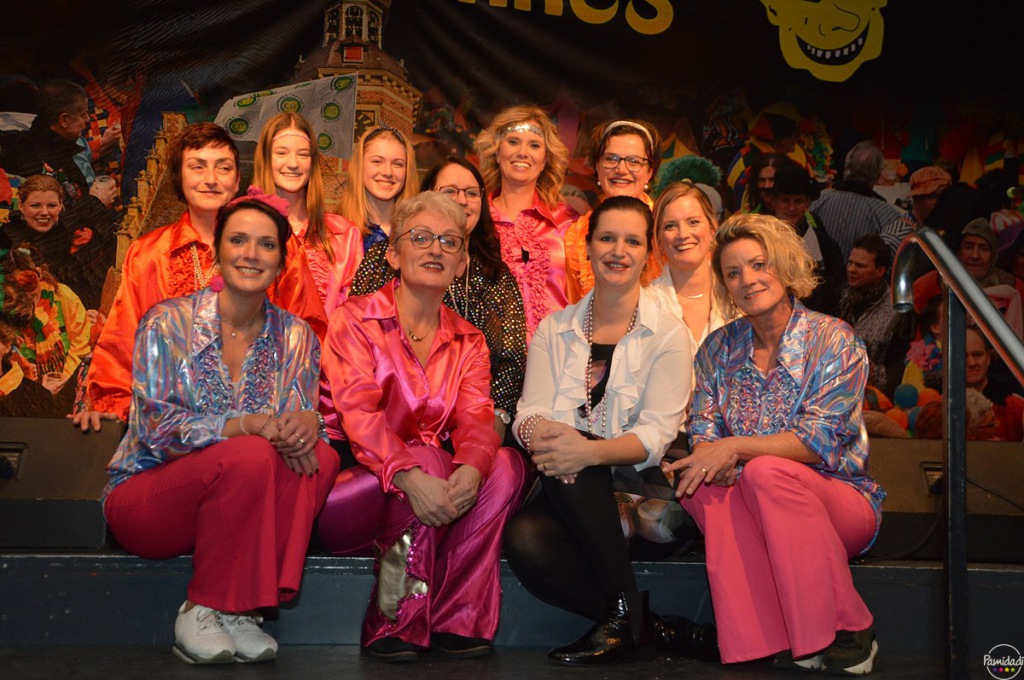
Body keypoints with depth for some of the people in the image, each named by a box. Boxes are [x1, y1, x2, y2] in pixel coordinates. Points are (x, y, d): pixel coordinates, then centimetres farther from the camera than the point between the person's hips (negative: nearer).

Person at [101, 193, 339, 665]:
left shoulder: (295, 337, 6)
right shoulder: (169, 322, -6)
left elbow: (303, 420, -1)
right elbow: (156, 429, -15)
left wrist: (305, 423, -27)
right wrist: (250, 424, -29)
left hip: (237, 511, 4)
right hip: (144, 496, -4)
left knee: (320, 458, -25)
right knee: (249, 456, -32)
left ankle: (239, 609, -20)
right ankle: (201, 611, -17)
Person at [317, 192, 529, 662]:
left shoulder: (468, 341, 13)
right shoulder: (355, 319, -1)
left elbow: (476, 417, -4)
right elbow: (358, 411, -17)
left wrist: (470, 469, -29)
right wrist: (410, 475, -35)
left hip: (433, 512, 4)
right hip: (354, 488, -4)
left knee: (507, 464, -20)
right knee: (427, 457, -31)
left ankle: (457, 621, -19)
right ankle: (395, 623, -21)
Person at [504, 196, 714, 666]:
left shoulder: (667, 333, 2)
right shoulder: (555, 329, 13)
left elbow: (657, 434, -9)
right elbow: (530, 414, 1)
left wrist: (590, 452, -28)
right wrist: (543, 435, -25)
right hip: (571, 500, 2)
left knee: (575, 468, -32)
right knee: (523, 539, -30)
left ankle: (624, 610, -20)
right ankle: (649, 625, -19)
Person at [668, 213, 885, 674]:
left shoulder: (834, 342, -5)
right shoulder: (718, 349, 8)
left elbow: (821, 440, -15)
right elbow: (703, 432, 3)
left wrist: (736, 447, -25)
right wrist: (709, 457, -21)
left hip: (839, 499, -3)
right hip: (753, 509, 3)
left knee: (766, 472, -34)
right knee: (701, 486, -29)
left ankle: (848, 631, -20)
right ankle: (766, 641, -29)